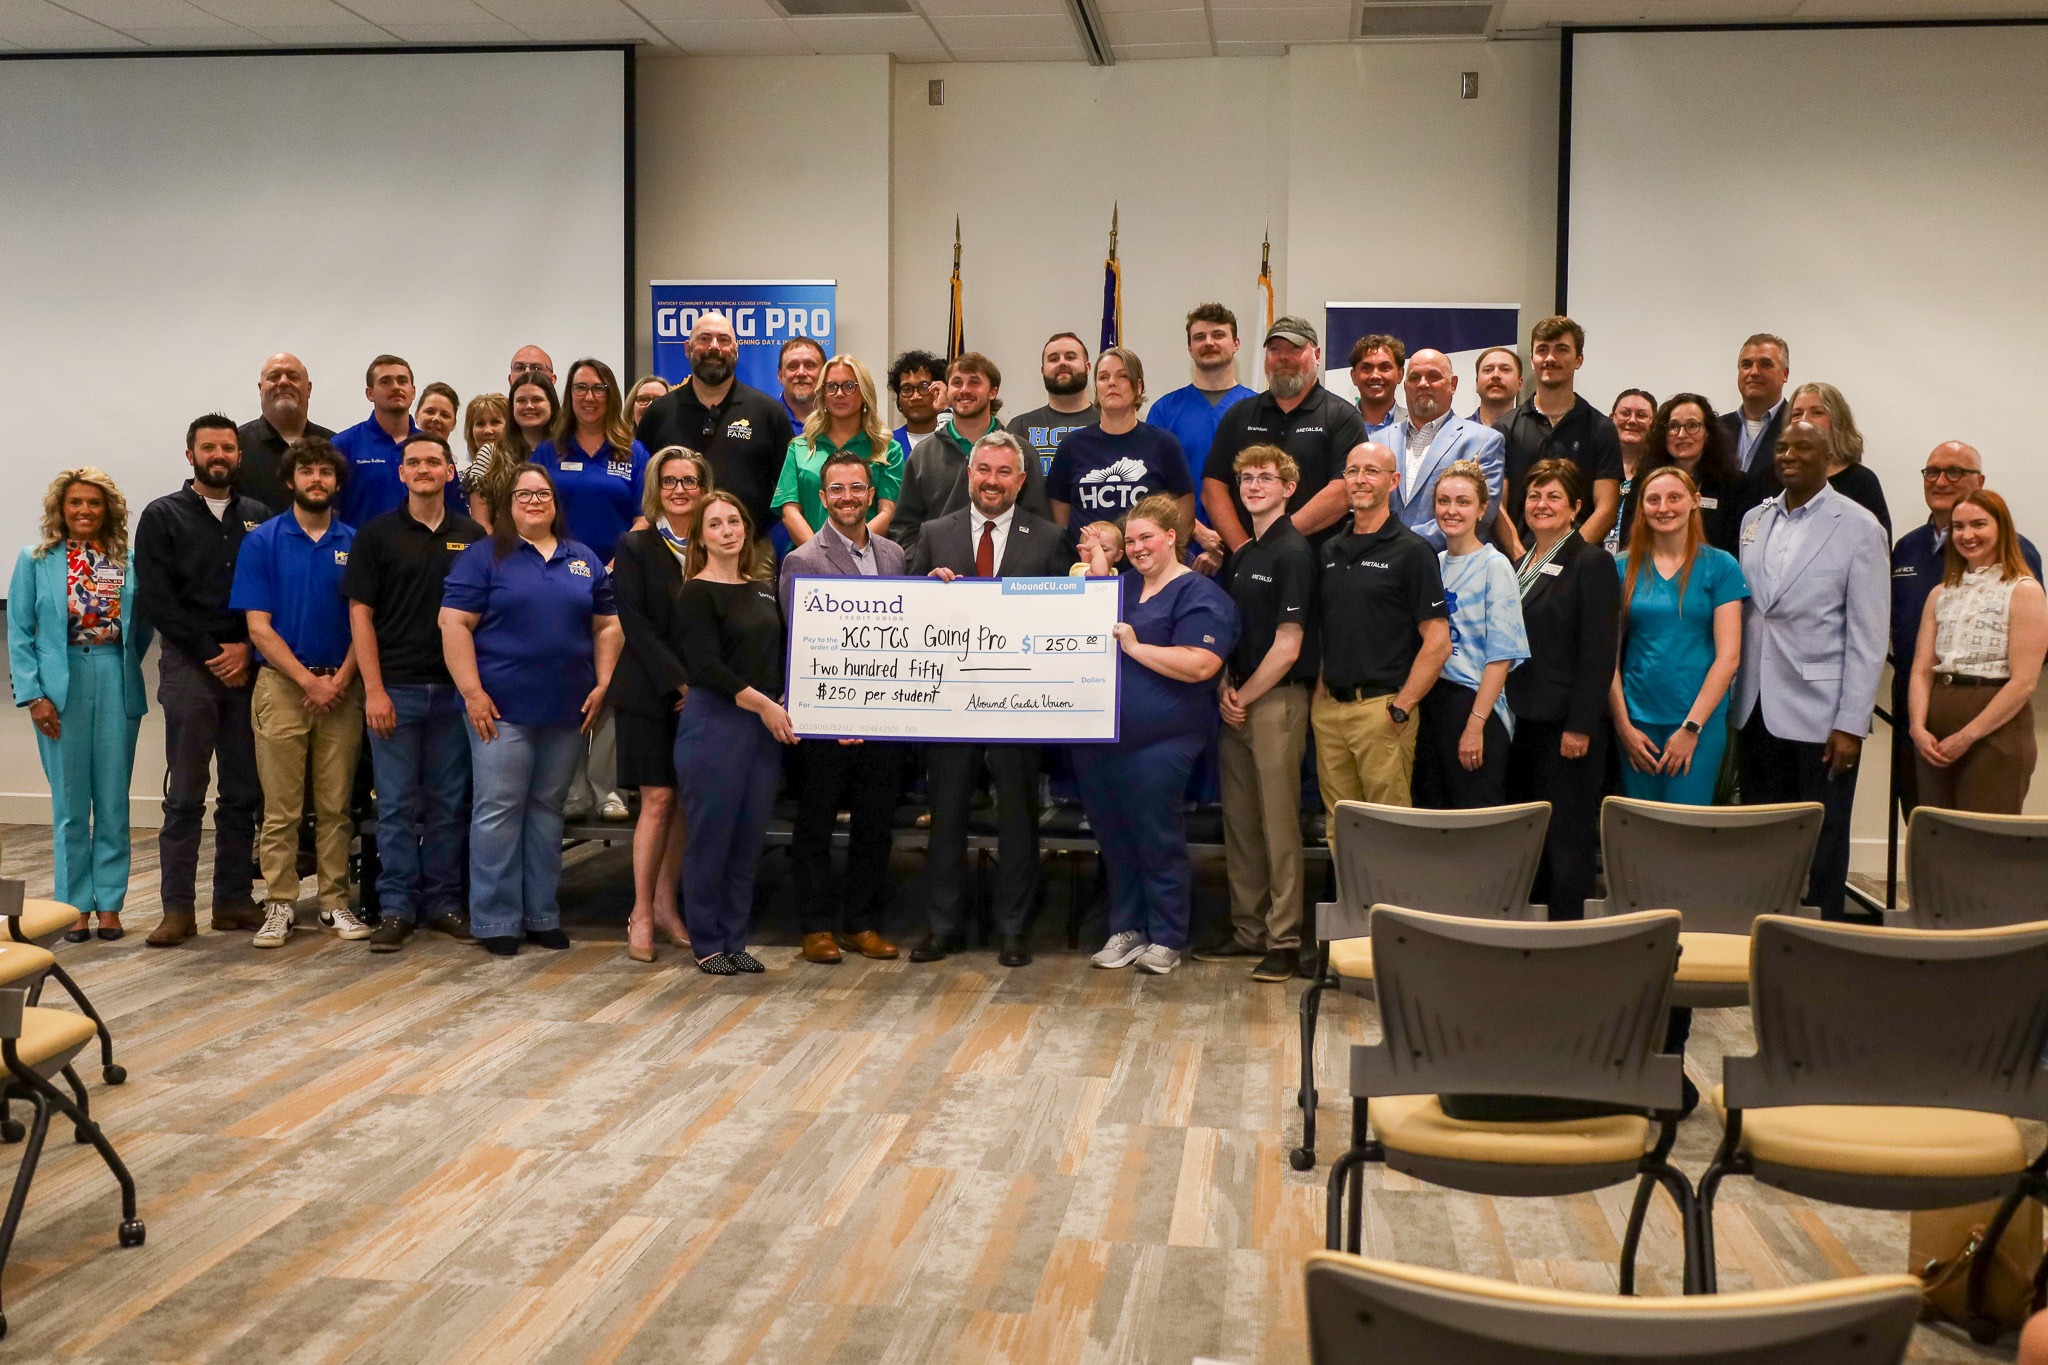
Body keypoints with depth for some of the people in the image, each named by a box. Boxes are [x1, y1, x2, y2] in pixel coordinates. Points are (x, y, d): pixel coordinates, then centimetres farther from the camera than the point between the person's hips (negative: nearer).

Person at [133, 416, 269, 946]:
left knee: (243, 794, 6)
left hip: (247, 667, 3)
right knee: (185, 796, -2)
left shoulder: (259, 518, 12)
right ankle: (178, 909, 1)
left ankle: (234, 900, 14)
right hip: (188, 667, -3)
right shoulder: (163, 517, 5)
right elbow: (155, 600, -3)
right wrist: (212, 653, -9)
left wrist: (248, 650, -8)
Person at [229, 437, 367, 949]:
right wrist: (309, 680, -10)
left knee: (335, 805, 5)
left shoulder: (355, 543, 7)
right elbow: (258, 627, -3)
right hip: (282, 683, -2)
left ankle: (336, 901, 13)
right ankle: (279, 905, 6)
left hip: (342, 687, 2)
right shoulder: (262, 541, 1)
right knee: (281, 807, -1)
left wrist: (340, 680, -8)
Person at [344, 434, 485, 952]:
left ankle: (443, 901, 17)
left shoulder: (472, 536, 9)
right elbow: (360, 613, -2)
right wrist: (374, 689, -9)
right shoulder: (377, 534, 2)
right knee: (397, 804, 0)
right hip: (396, 689, -2)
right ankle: (396, 908, 8)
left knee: (448, 803, 7)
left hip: (455, 690, 2)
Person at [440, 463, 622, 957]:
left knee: (548, 809, 11)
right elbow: (454, 624, -6)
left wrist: (603, 684, 4)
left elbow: (607, 626, 15)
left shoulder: (585, 561, 13)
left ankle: (542, 915, 19)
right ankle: (495, 920, 4)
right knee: (499, 810, -3)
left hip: (567, 711, 4)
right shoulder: (483, 556, 0)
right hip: (502, 709, -4)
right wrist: (472, 691, -13)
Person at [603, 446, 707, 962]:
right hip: (651, 692, -3)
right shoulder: (635, 546, 0)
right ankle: (641, 913, 4)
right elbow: (635, 624, -8)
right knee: (658, 802, -6)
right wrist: (679, 682, -15)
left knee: (688, 803, 5)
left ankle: (665, 903, 17)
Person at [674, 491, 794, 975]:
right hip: (714, 723, -6)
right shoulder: (696, 593, -5)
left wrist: (783, 705, 2)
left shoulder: (762, 591, 15)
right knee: (710, 839, 0)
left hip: (766, 725, 6)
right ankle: (706, 944, 11)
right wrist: (762, 704, -16)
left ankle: (734, 941, 18)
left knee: (748, 841, 8)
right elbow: (705, 666, -14)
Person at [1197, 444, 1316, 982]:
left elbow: (1287, 646, -14)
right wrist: (1226, 688, 2)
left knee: (1279, 823, -5)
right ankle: (1247, 931, 21)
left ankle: (1284, 941, 0)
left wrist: (1243, 697, -8)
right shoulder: (1242, 553, 15)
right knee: (1239, 821, 11)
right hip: (1236, 702, 8)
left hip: (1277, 699, -8)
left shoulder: (1293, 552, -10)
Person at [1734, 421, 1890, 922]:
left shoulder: (1859, 528, -3)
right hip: (1757, 710, 4)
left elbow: (1868, 635, -7)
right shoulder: (1754, 520, 12)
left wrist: (1851, 724, -12)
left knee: (1822, 844, 2)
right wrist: (1730, 700, 7)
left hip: (1819, 714, -4)